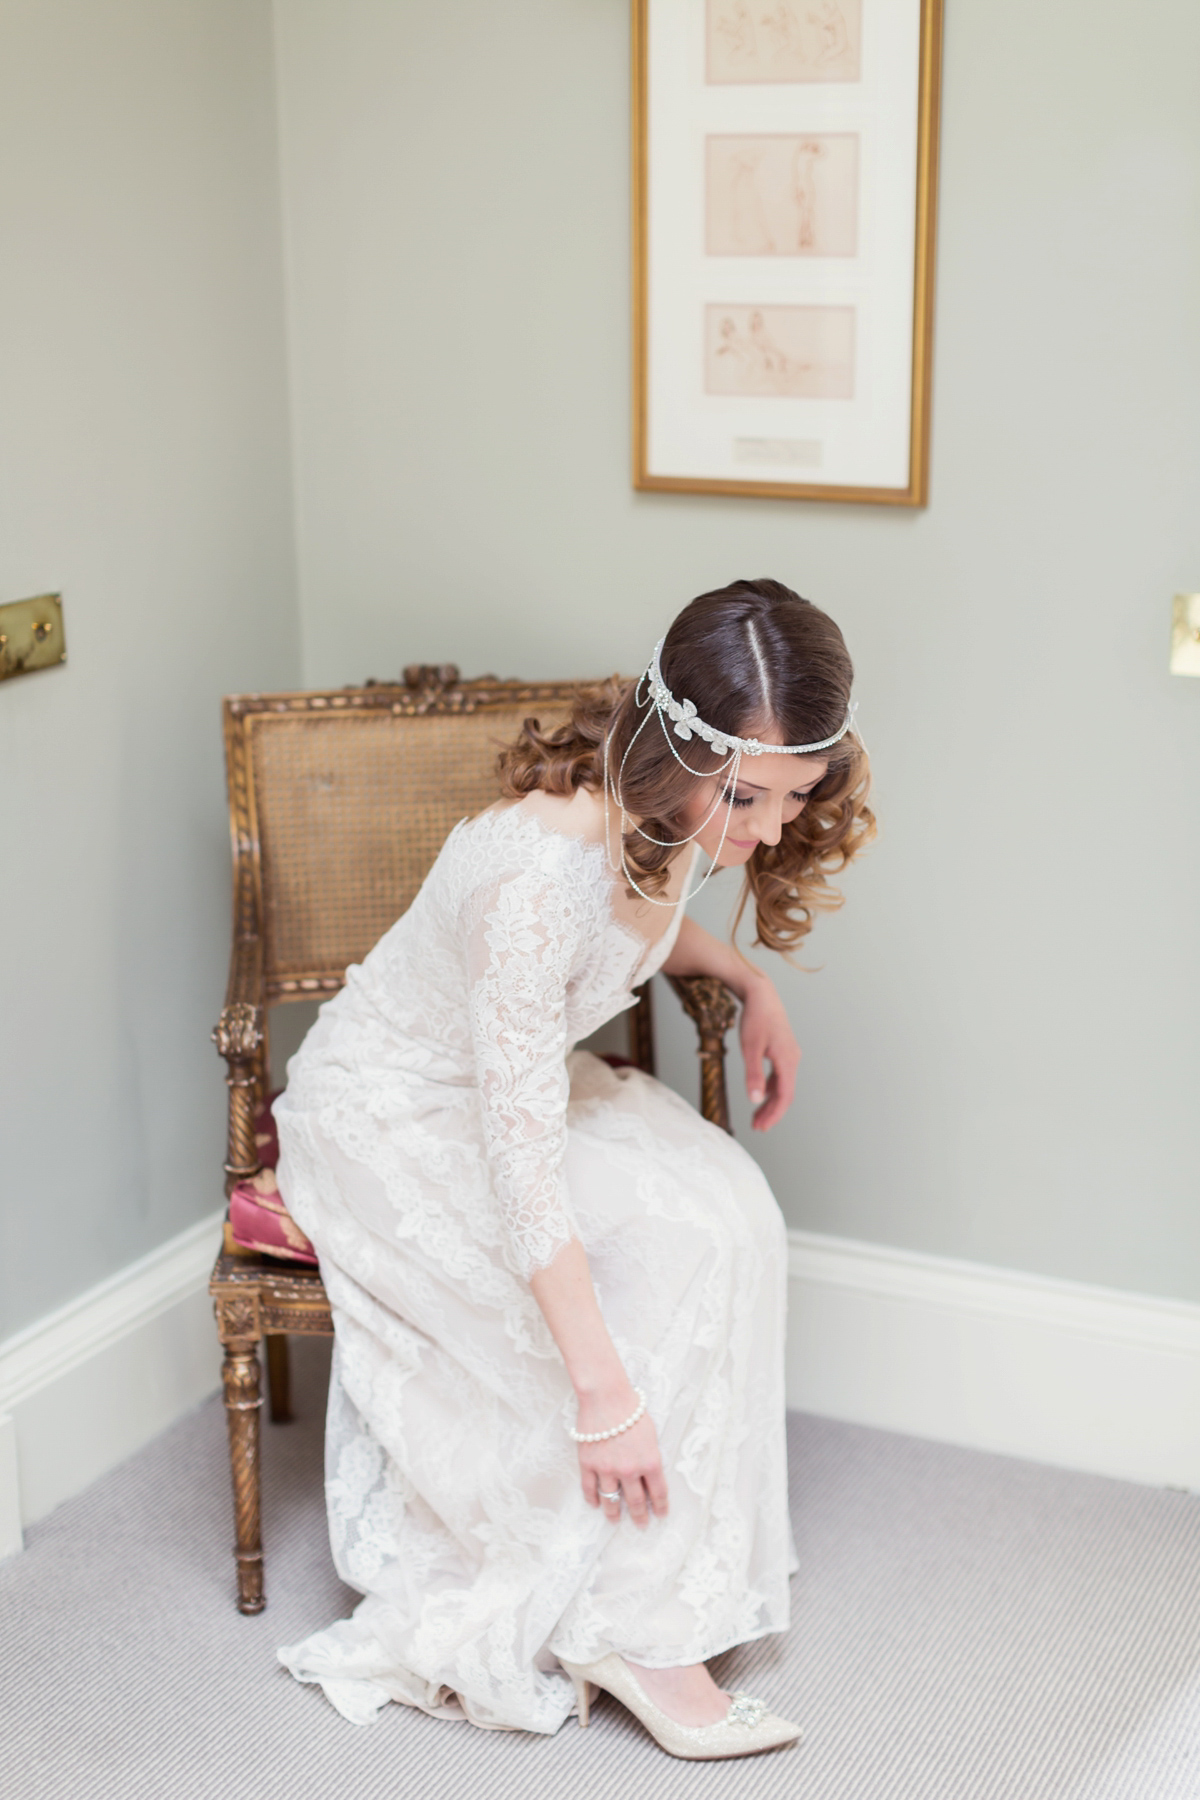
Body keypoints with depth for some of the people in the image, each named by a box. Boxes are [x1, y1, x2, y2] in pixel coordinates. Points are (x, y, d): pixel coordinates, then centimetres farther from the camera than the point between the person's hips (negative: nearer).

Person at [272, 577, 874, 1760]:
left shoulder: (668, 817, -12)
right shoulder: (541, 876, -38)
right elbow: (522, 1155, -35)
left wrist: (747, 980, -1)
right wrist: (604, 1390, -32)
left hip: (523, 1075, 8)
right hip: (389, 1118, -7)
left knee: (726, 1212, -16)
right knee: (666, 1267, -23)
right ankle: (630, 1630, -9)